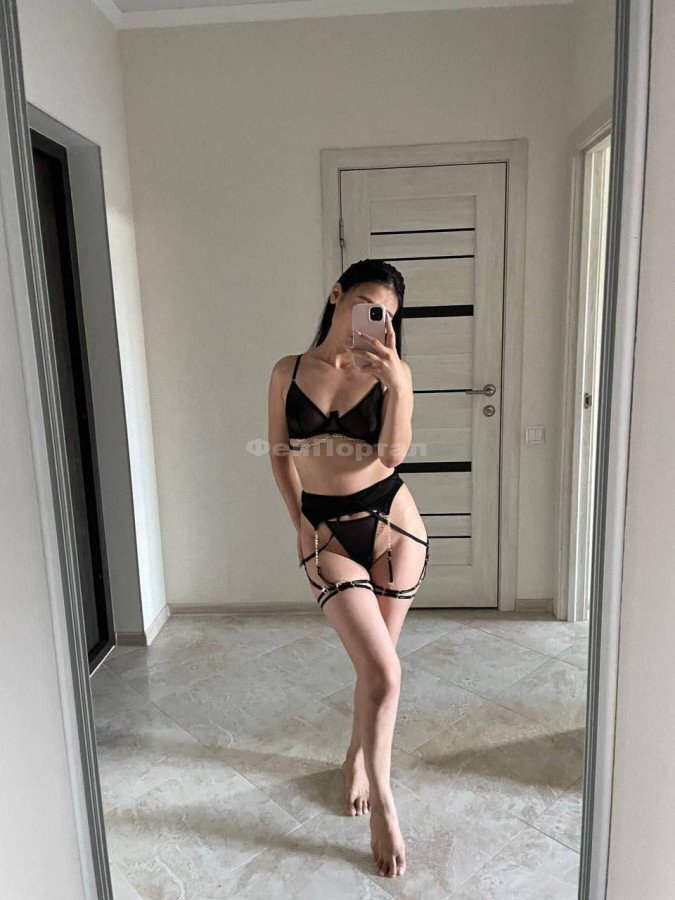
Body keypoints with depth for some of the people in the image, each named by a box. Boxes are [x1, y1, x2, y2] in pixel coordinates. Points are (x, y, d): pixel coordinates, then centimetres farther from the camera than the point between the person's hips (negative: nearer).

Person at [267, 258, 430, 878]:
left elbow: (394, 452, -14)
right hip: (329, 534, -1)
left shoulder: (391, 371, -1)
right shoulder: (289, 371, 1)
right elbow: (280, 454, 7)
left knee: (375, 662, 13)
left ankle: (358, 758, 42)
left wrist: (395, 380, -24)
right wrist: (300, 523, -1)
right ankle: (383, 809, 15)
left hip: (392, 523, 1)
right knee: (383, 671, -8)